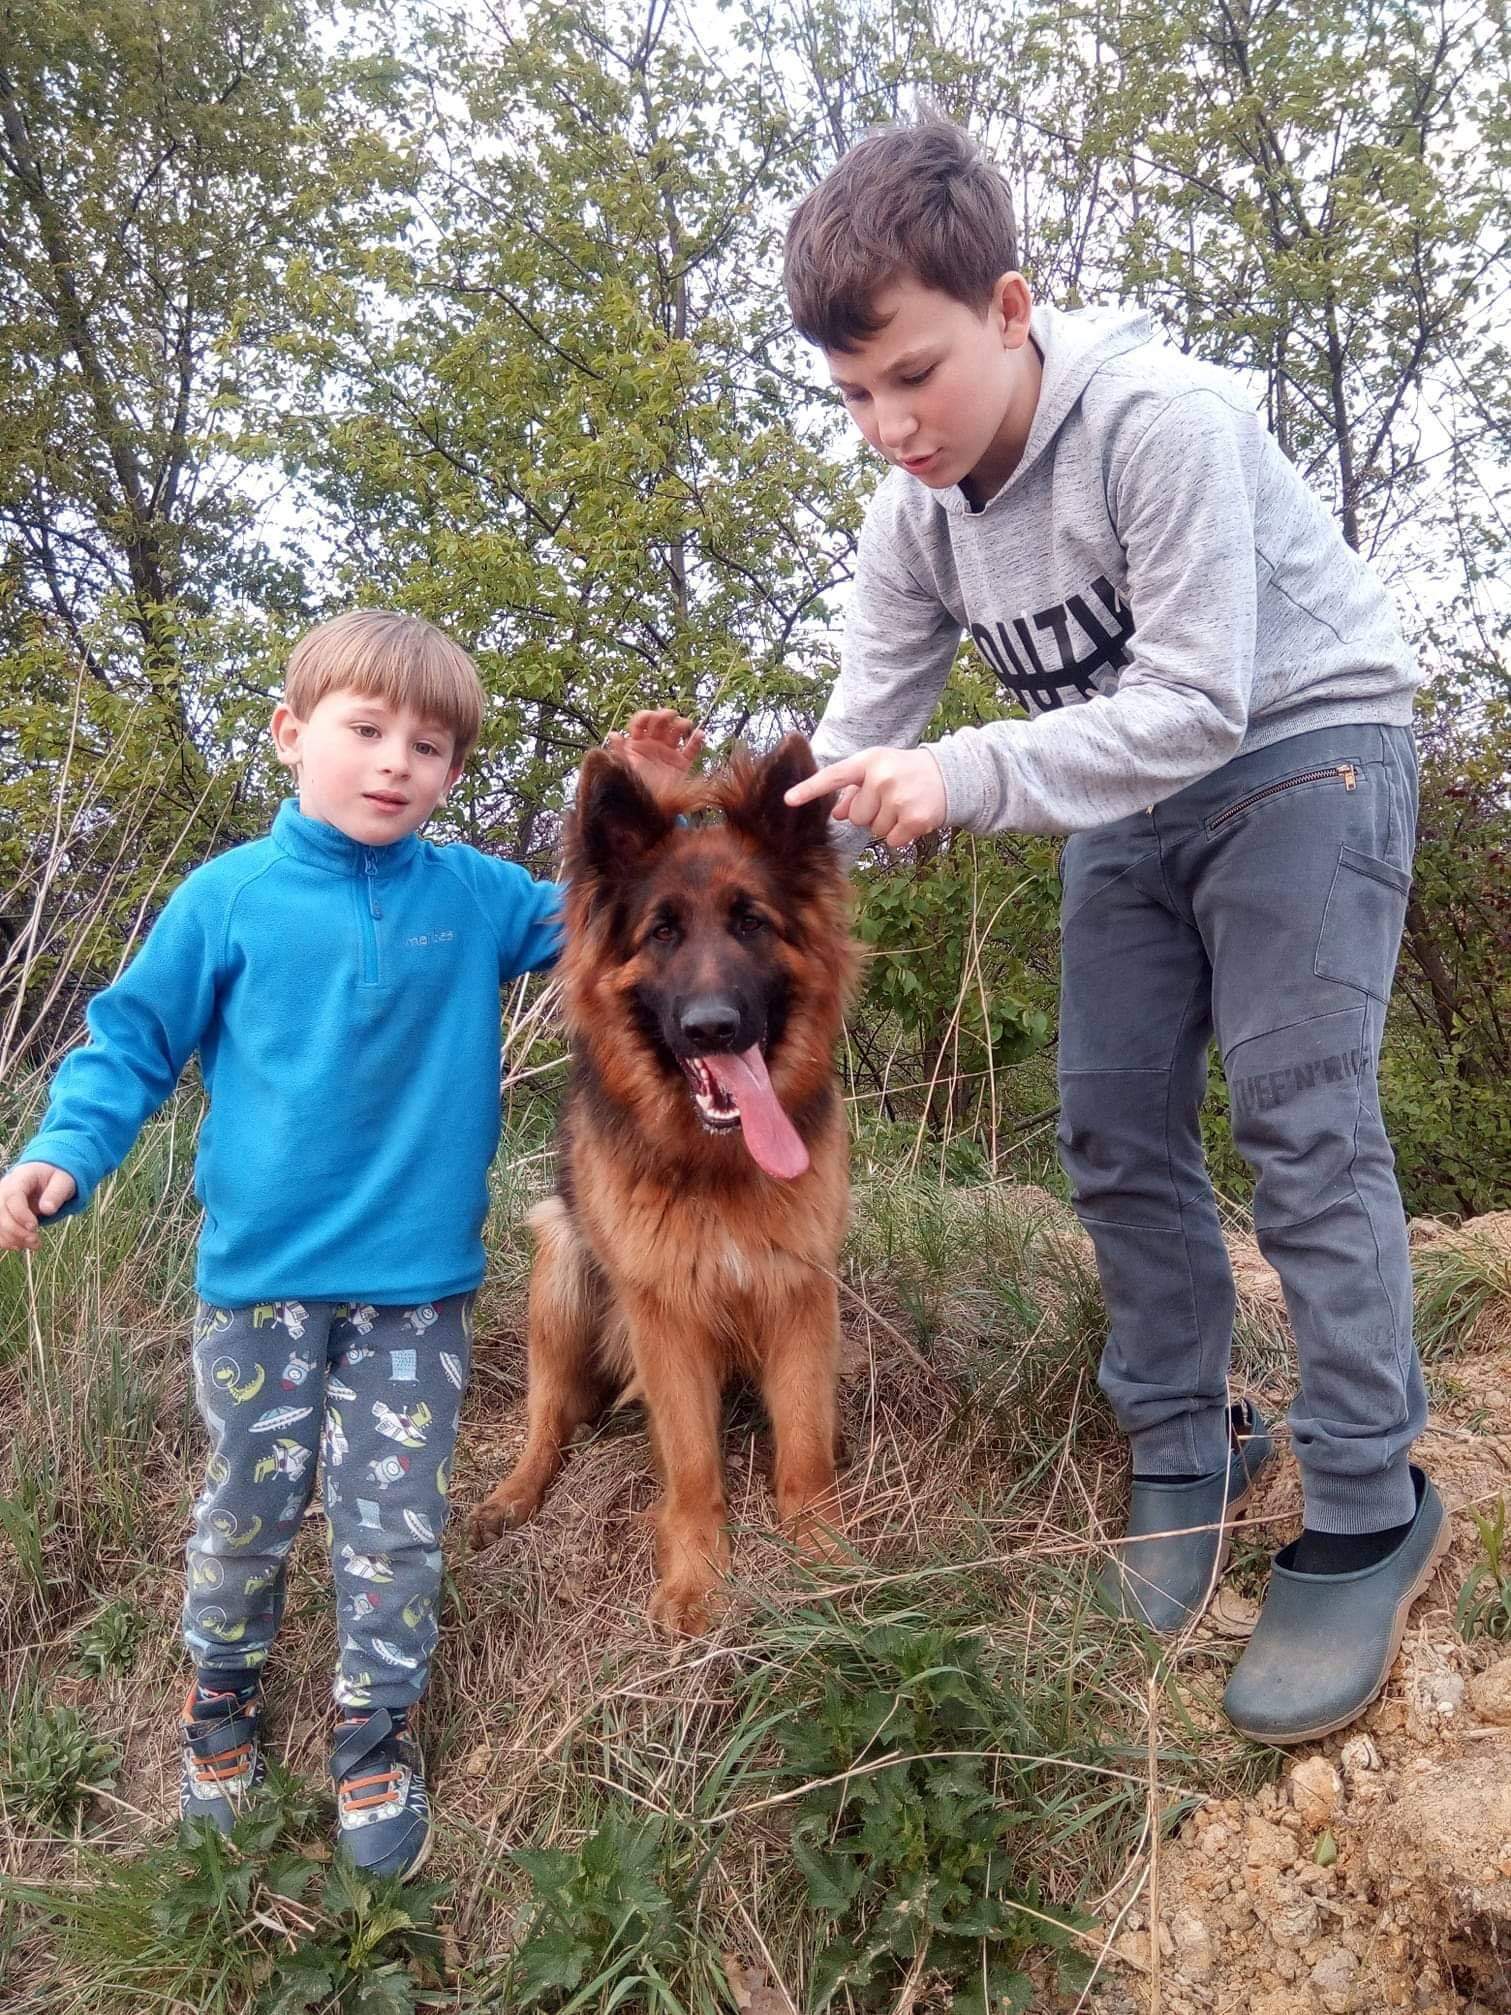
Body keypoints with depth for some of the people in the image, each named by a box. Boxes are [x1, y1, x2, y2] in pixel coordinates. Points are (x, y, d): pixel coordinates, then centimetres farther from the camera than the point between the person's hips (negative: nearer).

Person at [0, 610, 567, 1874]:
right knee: (247, 1511, 16)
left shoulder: (475, 897, -1)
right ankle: (221, 1700, 42)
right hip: (262, 1275, 0)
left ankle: (377, 1734, 30)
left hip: (421, 1285, 1)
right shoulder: (231, 897, -5)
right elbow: (136, 1039, 1)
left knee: (396, 1528, 9)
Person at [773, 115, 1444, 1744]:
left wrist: (970, 780, -37)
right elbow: (856, 747, -4)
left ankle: (1368, 1512, -4)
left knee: (1298, 1115, -15)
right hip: (1127, 800, 7)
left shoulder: (1162, 419, -25)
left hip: (1302, 747, -6)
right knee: (1111, 1125, 2)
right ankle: (1185, 1447, 17)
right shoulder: (912, 521, -5)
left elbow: (1197, 704, -28)